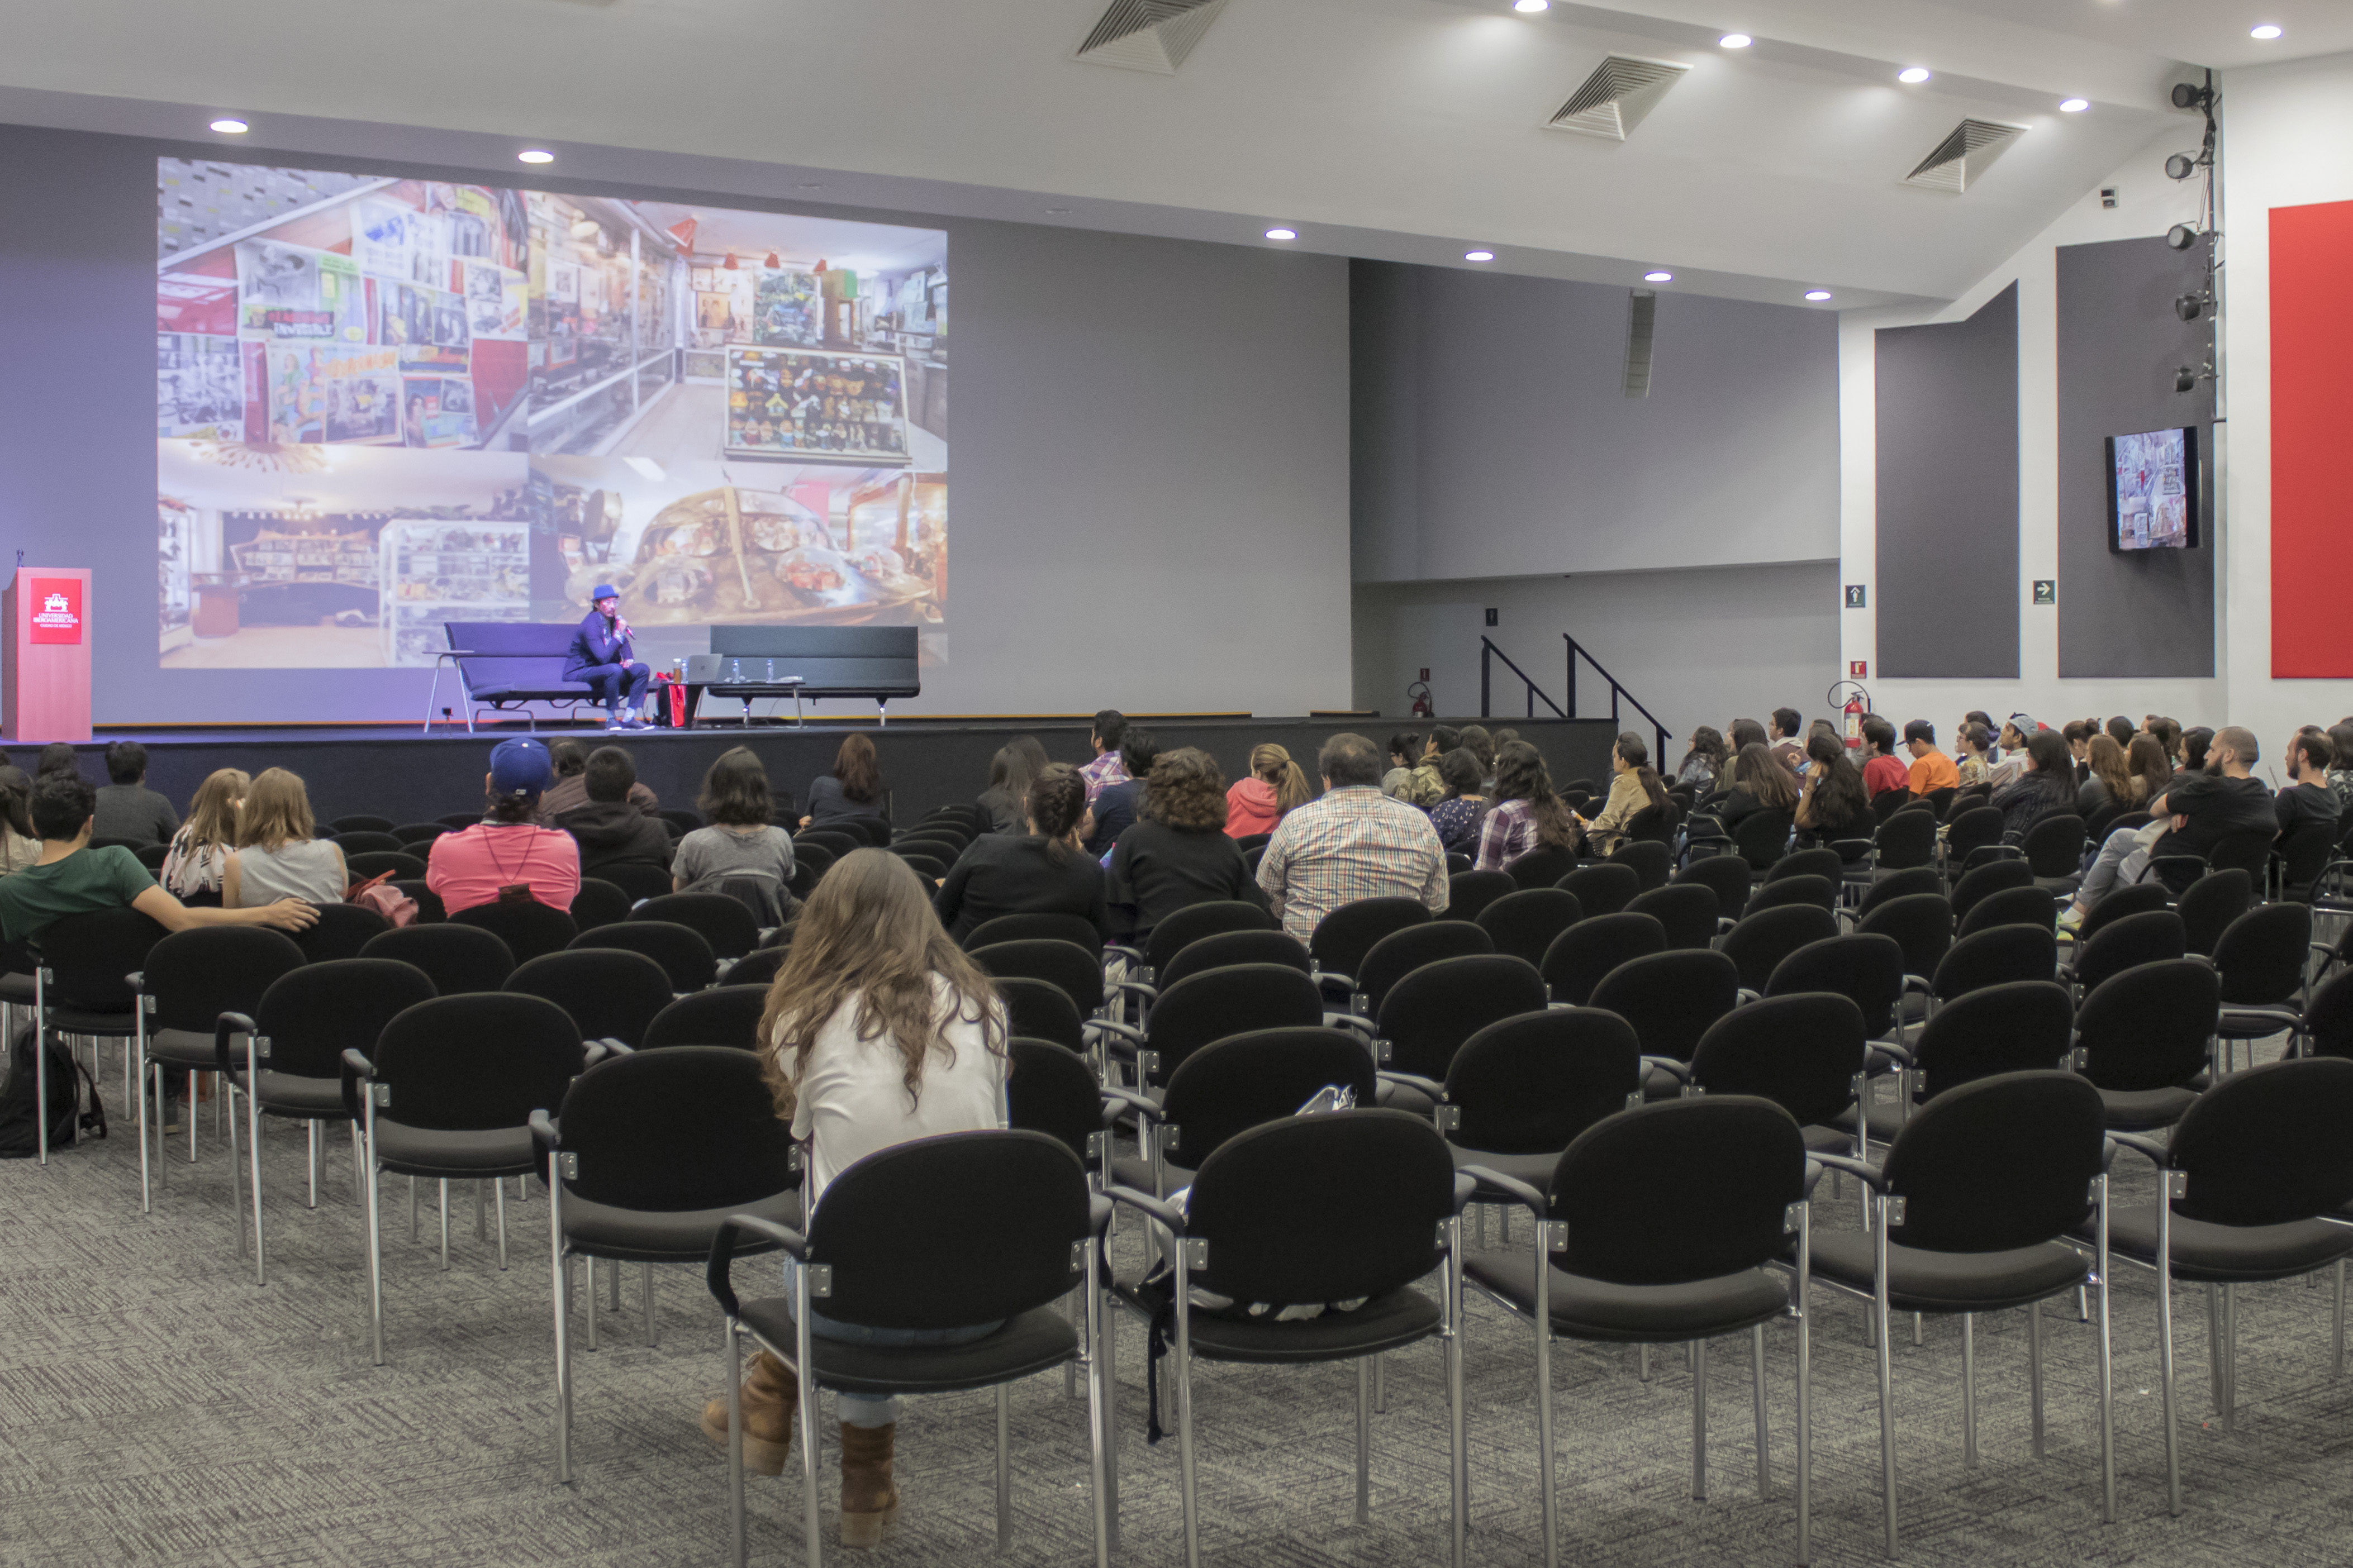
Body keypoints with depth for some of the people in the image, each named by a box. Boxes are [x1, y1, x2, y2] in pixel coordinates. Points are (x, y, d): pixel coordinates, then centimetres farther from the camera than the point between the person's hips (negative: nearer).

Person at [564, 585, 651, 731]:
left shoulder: (614, 620, 6)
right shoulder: (591, 624, -21)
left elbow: (625, 645, 21)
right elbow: (604, 657, -29)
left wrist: (629, 659, -1)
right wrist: (619, 633, -28)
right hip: (579, 673, -9)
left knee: (643, 669, -5)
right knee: (614, 669, -37)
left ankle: (629, 717, -10)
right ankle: (611, 718, -25)